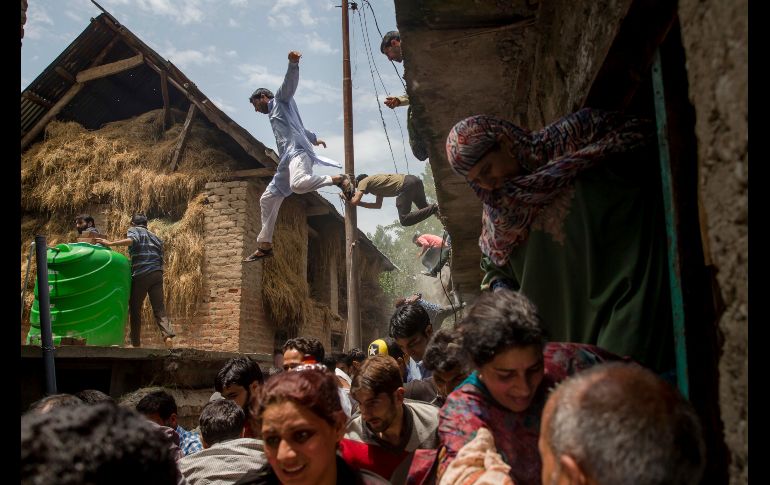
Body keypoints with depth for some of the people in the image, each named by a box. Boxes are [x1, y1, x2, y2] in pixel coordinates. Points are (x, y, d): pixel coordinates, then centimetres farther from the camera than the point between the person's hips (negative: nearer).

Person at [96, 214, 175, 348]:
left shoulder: (134, 230, 8)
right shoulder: (155, 237, 26)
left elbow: (133, 240, -16)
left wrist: (111, 243, -18)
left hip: (141, 275, -5)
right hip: (157, 274, 5)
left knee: (135, 309, 7)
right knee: (159, 308, 1)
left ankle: (136, 343, 10)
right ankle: (168, 335, -20)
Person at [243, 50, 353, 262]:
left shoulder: (280, 99, 12)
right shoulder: (273, 115, 35)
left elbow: (290, 82, -9)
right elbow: (299, 127, 49)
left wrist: (293, 64, -29)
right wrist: (313, 138, 66)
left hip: (297, 151, -10)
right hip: (287, 161, 10)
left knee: (299, 184, -40)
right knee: (268, 199, 10)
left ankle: (338, 179, -21)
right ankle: (264, 245, 15)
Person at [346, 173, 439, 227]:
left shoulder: (363, 181, 10)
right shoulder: (376, 185, 35)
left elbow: (355, 201, -1)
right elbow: (378, 205, 40)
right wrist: (359, 202, 38)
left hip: (406, 185, -9)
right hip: (414, 180, 9)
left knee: (404, 220, -7)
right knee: (424, 207, 28)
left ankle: (434, 208, -15)